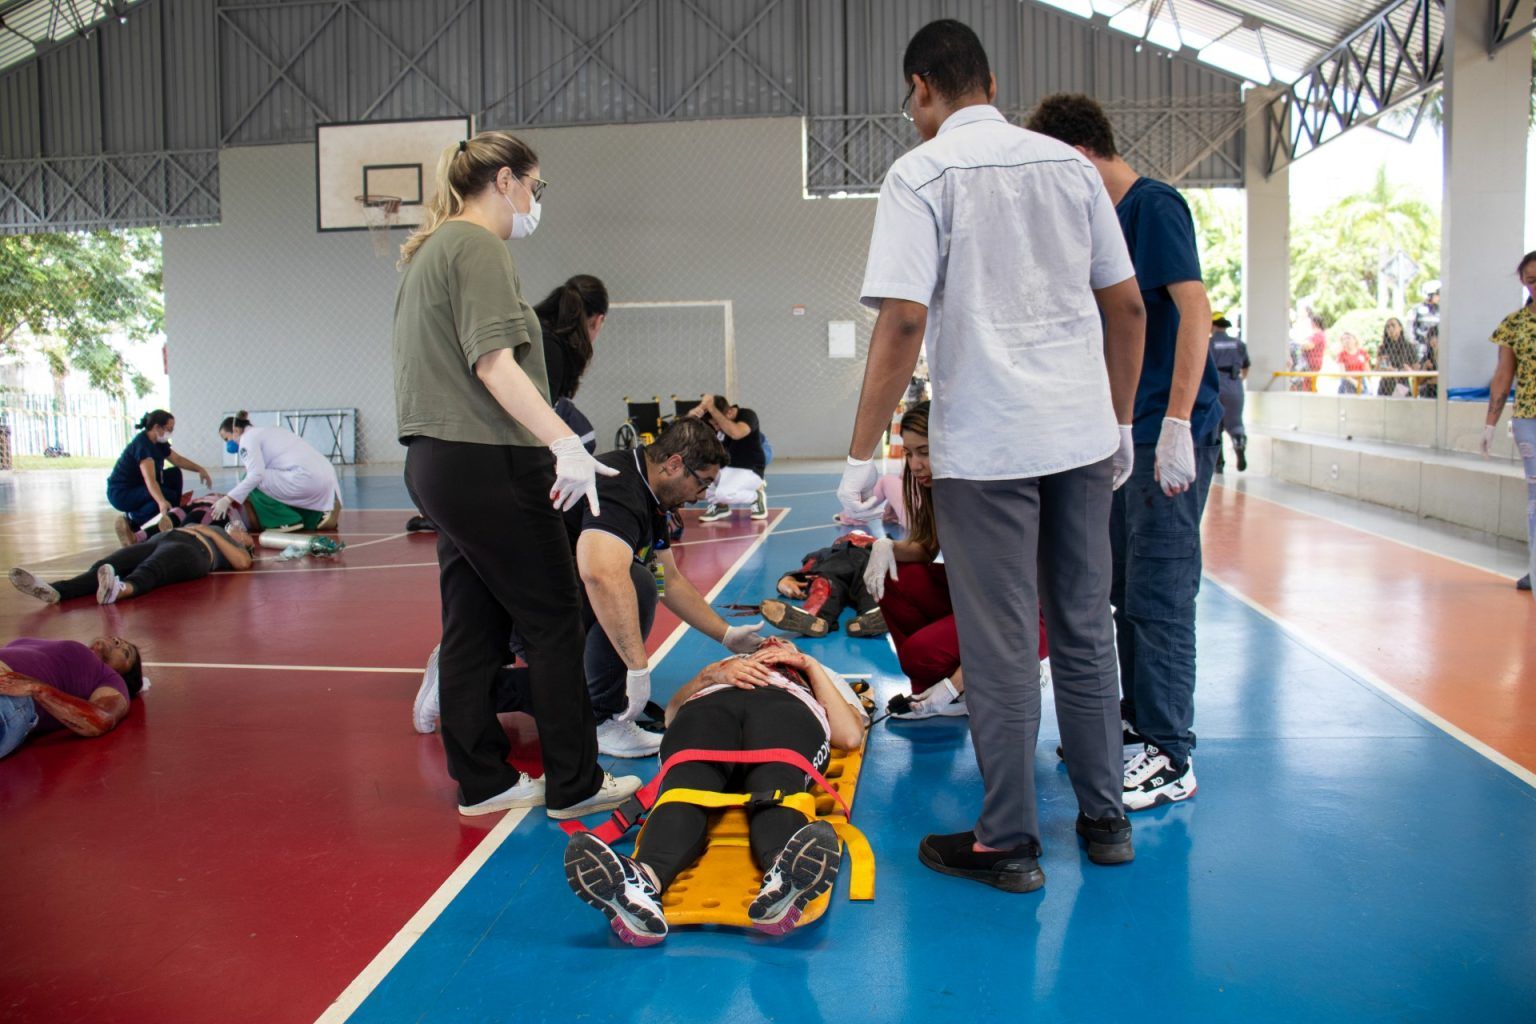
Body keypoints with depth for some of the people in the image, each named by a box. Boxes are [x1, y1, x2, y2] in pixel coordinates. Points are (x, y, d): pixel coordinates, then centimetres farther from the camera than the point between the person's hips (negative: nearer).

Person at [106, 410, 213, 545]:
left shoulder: (159, 443, 0)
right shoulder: (142, 445, -27)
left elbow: (177, 460, 15)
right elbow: (149, 479, -39)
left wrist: (200, 469, 8)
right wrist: (162, 502, -52)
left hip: (137, 486, 10)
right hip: (120, 493, -10)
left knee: (175, 474, 5)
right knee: (169, 496, -25)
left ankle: (172, 517, 7)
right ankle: (132, 520, -10)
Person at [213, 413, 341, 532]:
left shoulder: (248, 438, 3)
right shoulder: (269, 432, 28)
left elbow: (256, 475, -13)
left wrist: (228, 499, -12)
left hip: (305, 478, -9)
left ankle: (289, 520, 3)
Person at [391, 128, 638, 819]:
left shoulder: (429, 250, 20)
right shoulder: (478, 245, -9)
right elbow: (494, 364, -19)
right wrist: (565, 443, -27)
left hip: (435, 463, 10)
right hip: (486, 463, -10)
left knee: (472, 628, 11)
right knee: (553, 623, -1)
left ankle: (482, 781, 19)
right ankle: (572, 785, 7)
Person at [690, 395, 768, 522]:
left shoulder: (747, 415, -22)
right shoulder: (714, 421, -5)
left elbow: (735, 433, -45)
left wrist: (712, 409, -43)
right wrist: (691, 415, -32)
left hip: (750, 470, -6)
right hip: (725, 468, 6)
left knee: (723, 493, -33)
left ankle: (756, 495, -1)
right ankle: (719, 505, 4)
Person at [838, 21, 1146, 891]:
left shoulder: (923, 173, -6)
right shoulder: (1071, 164, 10)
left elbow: (904, 319, -16)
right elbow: (1128, 307, 10)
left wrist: (863, 455, -12)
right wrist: (1120, 425, 19)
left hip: (986, 444, -5)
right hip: (1082, 435, 5)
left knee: (1000, 652, 3)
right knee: (1086, 632, 15)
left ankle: (1009, 843, 14)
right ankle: (1105, 819, 26)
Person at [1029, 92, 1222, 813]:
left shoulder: (1154, 206, -11)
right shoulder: (1107, 218, 16)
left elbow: (1194, 311, -20)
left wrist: (1177, 423, -25)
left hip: (1169, 436, -10)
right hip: (1127, 435, 10)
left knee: (1158, 597, -6)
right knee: (1127, 589, 17)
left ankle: (1171, 758, 2)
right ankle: (1138, 720, 30)